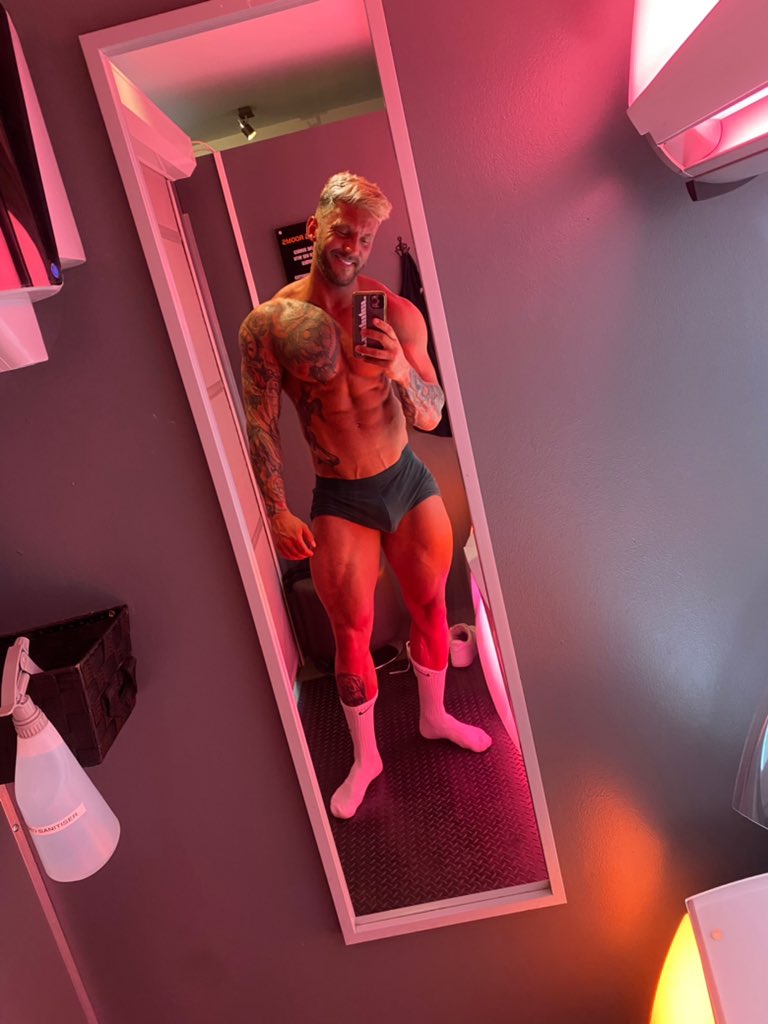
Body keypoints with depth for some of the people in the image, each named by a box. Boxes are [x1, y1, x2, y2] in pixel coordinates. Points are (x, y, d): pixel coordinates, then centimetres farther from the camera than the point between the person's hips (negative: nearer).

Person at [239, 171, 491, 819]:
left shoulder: (398, 314, -5)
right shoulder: (269, 323, -10)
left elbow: (430, 416, -5)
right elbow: (261, 424, -7)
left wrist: (402, 371, -27)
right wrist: (278, 513, -12)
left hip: (408, 481, 3)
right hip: (339, 499, -2)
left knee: (430, 605, 15)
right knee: (352, 631, 7)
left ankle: (434, 716, 44)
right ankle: (365, 758, 31)